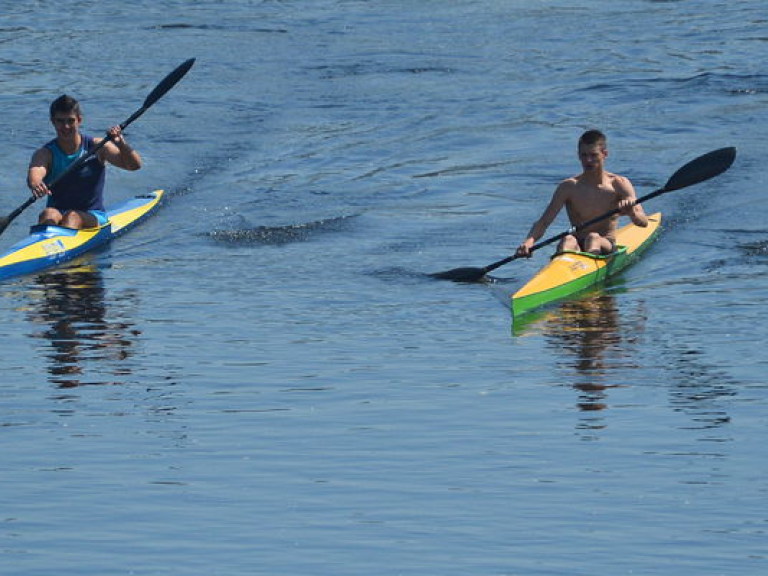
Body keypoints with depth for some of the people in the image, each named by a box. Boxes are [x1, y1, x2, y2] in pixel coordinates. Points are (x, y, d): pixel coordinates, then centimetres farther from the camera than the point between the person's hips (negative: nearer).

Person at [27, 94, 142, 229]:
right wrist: (35, 184, -48)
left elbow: (135, 165, -9)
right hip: (58, 214, 1)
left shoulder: (96, 147, 1)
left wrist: (121, 144, -29)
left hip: (93, 217, -1)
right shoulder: (46, 153, 1)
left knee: (72, 217, -33)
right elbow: (34, 172, -23)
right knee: (48, 214, -33)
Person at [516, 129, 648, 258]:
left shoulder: (619, 184, 1)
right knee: (567, 241, -33)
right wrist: (529, 240, -25)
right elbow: (543, 222, -3)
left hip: (606, 246, 0)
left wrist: (631, 212, -34)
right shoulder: (569, 187, 2)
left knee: (593, 238, -33)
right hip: (578, 248, 0)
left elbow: (643, 222, -9)